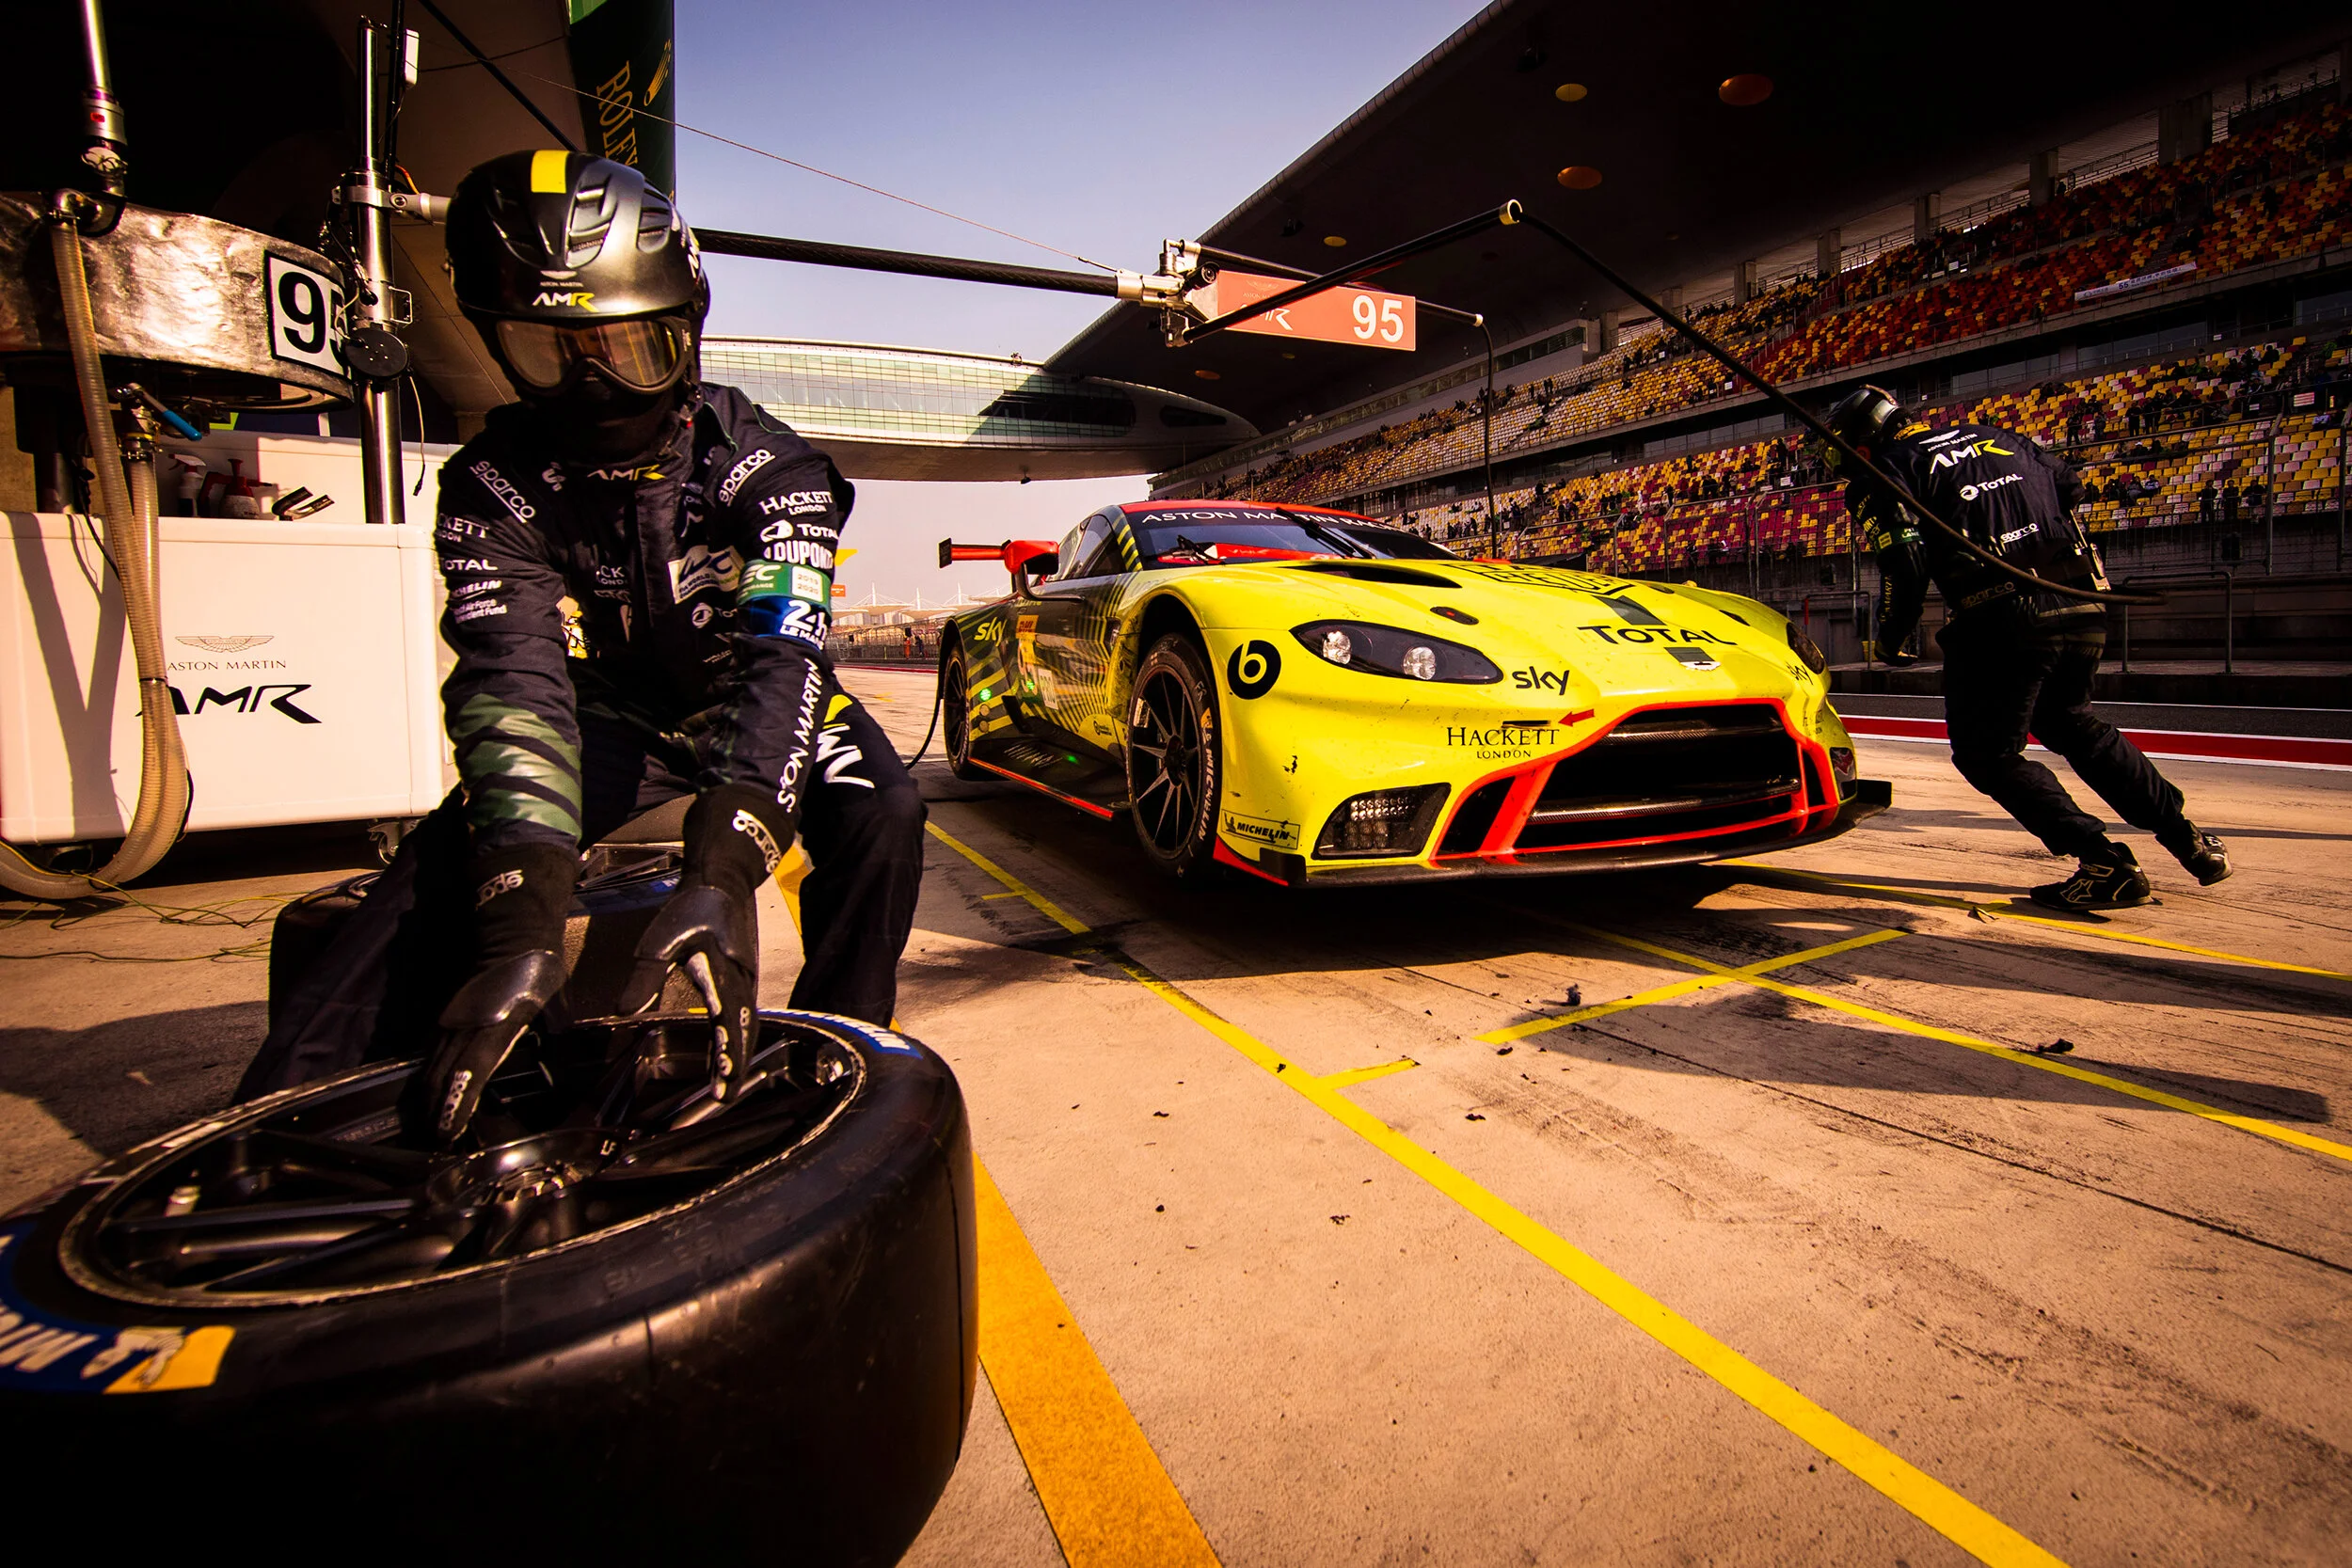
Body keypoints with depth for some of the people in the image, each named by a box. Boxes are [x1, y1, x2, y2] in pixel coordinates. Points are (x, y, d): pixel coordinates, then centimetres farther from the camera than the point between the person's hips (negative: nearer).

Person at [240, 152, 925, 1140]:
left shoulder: (763, 464, -21)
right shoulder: (495, 486, -15)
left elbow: (783, 656, -36)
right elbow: (513, 682, -29)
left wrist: (721, 878, -52)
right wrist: (522, 928, -45)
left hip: (755, 704, -1)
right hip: (614, 715, 2)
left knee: (883, 817, -30)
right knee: (456, 855, -25)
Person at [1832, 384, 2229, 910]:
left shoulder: (1884, 474, -2)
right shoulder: (1991, 436, 20)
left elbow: (1905, 567, -12)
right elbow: (2069, 487, 25)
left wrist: (1887, 640, 1)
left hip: (2003, 624, -7)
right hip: (2083, 611, 8)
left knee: (1987, 753, 8)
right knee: (2071, 724, 28)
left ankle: (2105, 864, -1)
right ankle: (2188, 838, 31)